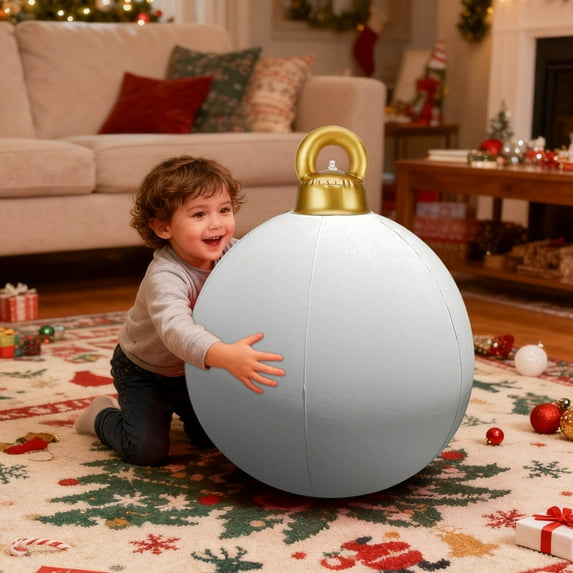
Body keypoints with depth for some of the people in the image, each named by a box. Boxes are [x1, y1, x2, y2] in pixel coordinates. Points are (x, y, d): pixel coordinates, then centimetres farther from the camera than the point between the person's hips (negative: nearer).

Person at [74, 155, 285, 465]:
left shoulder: (233, 251, -19)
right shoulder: (165, 277, -41)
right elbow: (175, 327, -58)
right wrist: (225, 355, -74)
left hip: (193, 368, 6)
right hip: (144, 370, -6)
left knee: (211, 437, 10)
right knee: (147, 451, -12)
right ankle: (103, 415, 18)